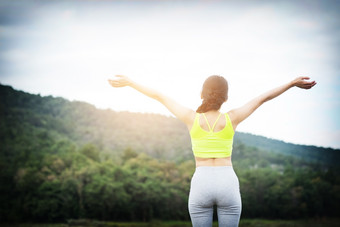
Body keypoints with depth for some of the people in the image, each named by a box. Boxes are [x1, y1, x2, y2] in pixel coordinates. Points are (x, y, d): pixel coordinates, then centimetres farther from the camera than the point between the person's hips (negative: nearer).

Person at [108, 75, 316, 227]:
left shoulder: (192, 118, -5)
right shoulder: (232, 119, -4)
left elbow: (159, 97, 3)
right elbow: (263, 98, 3)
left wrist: (129, 82, 11)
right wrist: (293, 83, 11)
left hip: (201, 185, 0)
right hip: (228, 184, 0)